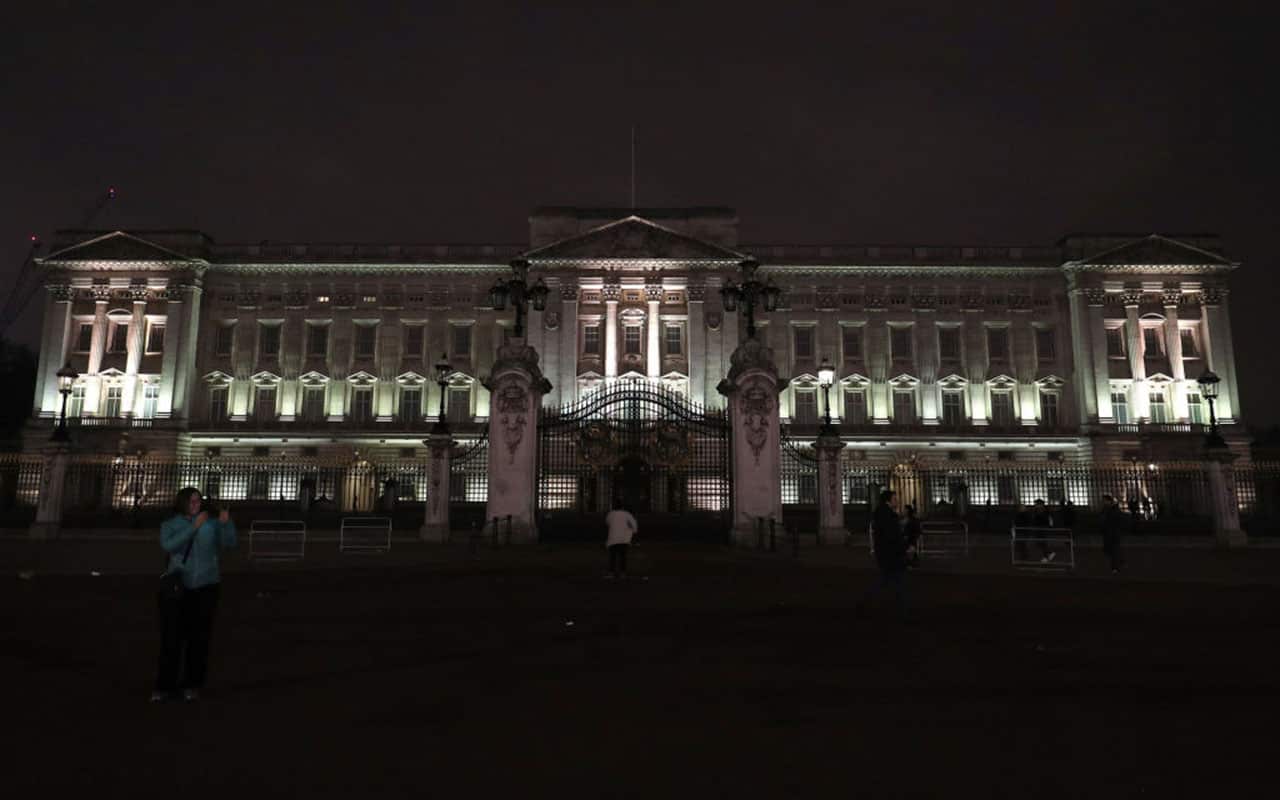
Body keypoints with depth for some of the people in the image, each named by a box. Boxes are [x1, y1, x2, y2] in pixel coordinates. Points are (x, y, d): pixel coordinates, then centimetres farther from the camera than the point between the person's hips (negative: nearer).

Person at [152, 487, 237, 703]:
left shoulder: (211, 523, 3)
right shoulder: (170, 525, 4)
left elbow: (228, 544, -5)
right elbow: (169, 546, -15)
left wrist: (226, 523, -21)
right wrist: (194, 526, -21)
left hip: (205, 587, 0)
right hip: (177, 587, 0)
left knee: (199, 637, 4)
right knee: (171, 637, -3)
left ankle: (192, 685, 14)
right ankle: (165, 686, 8)